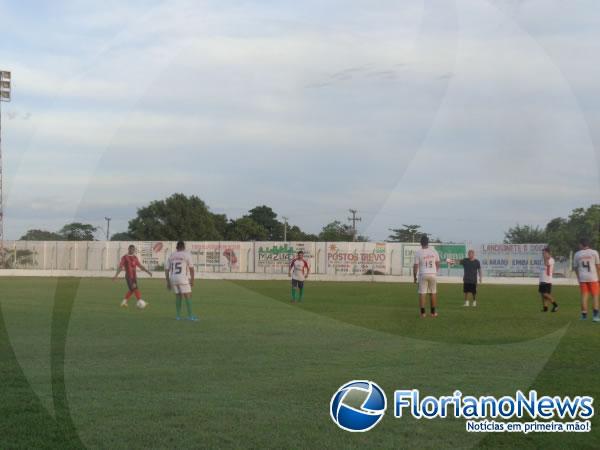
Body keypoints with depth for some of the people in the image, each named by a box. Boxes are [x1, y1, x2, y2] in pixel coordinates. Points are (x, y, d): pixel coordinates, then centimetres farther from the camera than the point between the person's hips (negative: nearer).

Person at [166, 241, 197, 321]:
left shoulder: (171, 256, 13)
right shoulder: (187, 255, 0)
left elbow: (166, 270, 12)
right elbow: (191, 268, -5)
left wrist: (168, 282, 16)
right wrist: (192, 280, 2)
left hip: (173, 278, 5)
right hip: (183, 278, -5)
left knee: (178, 296, 17)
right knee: (188, 296, -2)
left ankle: (178, 316, 14)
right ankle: (190, 316, -9)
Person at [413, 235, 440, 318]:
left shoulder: (418, 252, -8)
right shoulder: (434, 251, 1)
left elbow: (416, 266, -7)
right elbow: (437, 263, 8)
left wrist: (414, 277, 5)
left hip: (423, 274, -2)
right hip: (432, 274, 2)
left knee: (422, 293, 2)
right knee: (433, 293, 12)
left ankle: (423, 312, -2)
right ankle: (433, 312, 15)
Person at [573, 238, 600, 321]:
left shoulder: (577, 254, 4)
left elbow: (575, 267, 11)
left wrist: (578, 278, 24)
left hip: (582, 278, 2)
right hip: (593, 277, -2)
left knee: (584, 296, 7)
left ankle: (584, 315, 8)